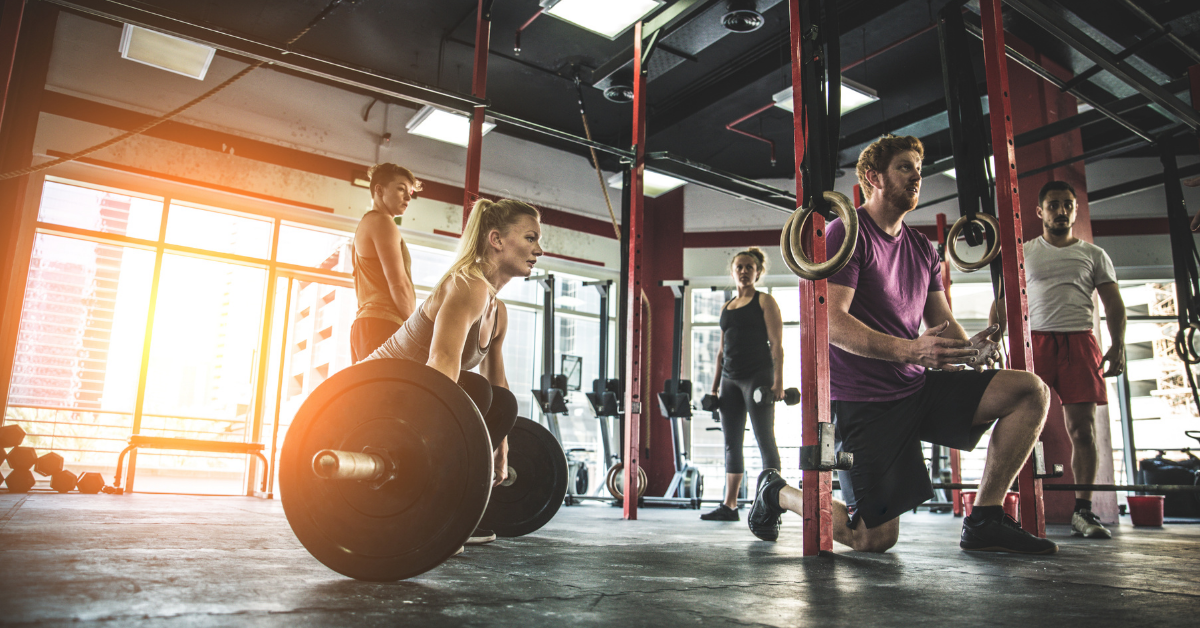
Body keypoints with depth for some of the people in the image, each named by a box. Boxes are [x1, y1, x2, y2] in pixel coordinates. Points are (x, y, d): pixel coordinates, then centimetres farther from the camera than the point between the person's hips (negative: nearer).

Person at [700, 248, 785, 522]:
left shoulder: (765, 301, 1)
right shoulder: (726, 307, 18)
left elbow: (776, 344, -7)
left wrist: (778, 381, -17)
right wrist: (715, 384, 13)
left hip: (758, 375, -6)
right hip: (730, 379, 6)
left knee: (765, 440, -5)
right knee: (731, 443, 6)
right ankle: (729, 506, 11)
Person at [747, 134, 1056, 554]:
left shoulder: (922, 249, 16)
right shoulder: (847, 234, -9)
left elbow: (942, 322, 13)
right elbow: (833, 324, -20)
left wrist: (969, 349, -11)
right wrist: (910, 350, -31)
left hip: (917, 387, 7)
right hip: (863, 399, -7)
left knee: (1031, 391, -8)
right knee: (874, 539, -7)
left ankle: (984, 523, -2)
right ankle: (778, 493, 19)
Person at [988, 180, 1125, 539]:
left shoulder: (1094, 254, 16)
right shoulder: (1022, 253, 14)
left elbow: (1114, 304, 12)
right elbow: (1003, 301, 11)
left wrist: (1118, 345, -1)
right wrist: (991, 338, -3)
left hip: (1079, 341, 1)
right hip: (1033, 341, -1)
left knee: (1082, 429, -2)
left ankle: (1082, 511, 4)